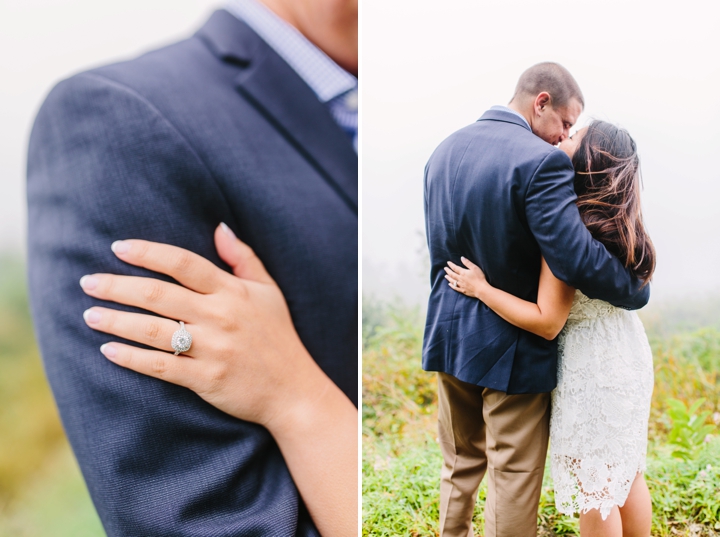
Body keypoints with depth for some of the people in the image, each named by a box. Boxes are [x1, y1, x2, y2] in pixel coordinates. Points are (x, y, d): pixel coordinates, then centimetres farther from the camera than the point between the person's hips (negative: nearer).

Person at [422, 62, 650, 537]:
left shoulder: (445, 151, 4)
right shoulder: (541, 161, -21)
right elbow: (577, 259, -28)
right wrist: (639, 291, -12)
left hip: (449, 337, 7)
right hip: (511, 347, -7)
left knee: (460, 463, 24)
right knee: (514, 479, 10)